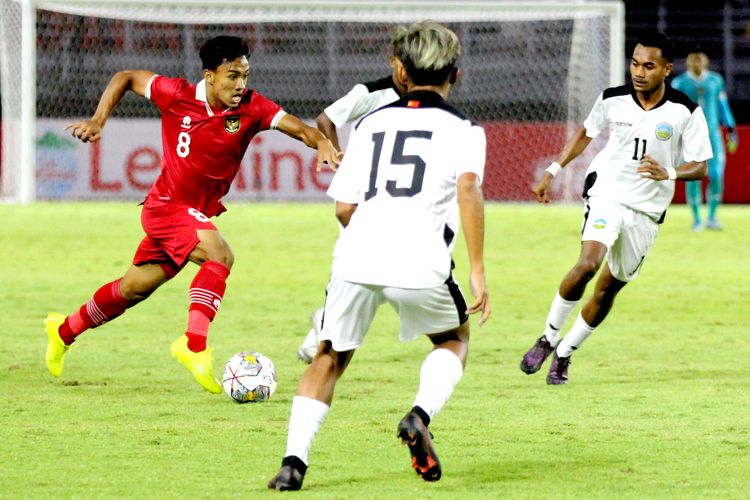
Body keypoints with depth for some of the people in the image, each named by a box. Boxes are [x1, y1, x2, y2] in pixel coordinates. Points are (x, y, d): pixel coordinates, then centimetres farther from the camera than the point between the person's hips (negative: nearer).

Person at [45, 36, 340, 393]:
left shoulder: (251, 108, -10)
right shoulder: (177, 95, -14)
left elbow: (295, 125, -25)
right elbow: (126, 78, 0)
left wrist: (321, 142, -46)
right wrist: (98, 120, -10)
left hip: (199, 213, 5)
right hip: (167, 206, -5)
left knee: (135, 288, 18)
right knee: (219, 255, -29)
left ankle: (65, 330, 39)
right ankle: (194, 345, -34)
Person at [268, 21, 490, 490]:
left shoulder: (372, 122, 21)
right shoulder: (463, 129, 11)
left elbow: (344, 208, 17)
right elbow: (468, 188, -8)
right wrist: (477, 270, -8)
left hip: (356, 258, 2)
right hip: (420, 263, -2)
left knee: (329, 359, 19)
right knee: (454, 339, 24)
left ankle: (294, 460, 3)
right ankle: (420, 416, -2)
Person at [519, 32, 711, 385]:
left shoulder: (686, 112, -9)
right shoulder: (612, 100, -5)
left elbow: (700, 168, -6)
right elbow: (585, 133, 15)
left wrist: (669, 173, -26)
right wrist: (553, 171, 11)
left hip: (647, 211, 1)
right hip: (608, 195, -1)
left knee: (607, 289, 7)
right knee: (588, 264, -26)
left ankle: (564, 354, 26)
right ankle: (548, 339, -9)